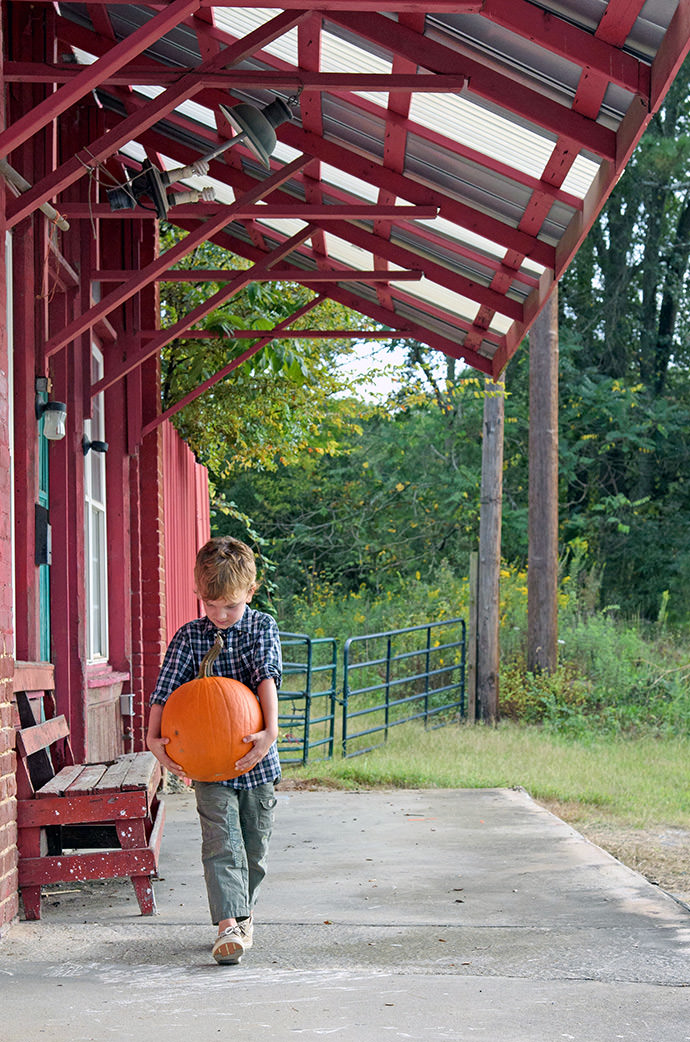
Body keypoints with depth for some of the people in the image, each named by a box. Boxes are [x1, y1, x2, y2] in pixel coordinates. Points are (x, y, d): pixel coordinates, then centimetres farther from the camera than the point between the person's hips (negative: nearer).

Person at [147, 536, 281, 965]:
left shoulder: (263, 628, -2)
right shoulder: (189, 636, -1)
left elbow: (266, 679, -16)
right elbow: (166, 690, -6)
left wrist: (271, 730, -31)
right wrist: (153, 737, -22)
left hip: (257, 760, 1)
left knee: (255, 846, 11)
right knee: (222, 843, -13)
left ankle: (243, 911, 31)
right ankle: (228, 924, -19)